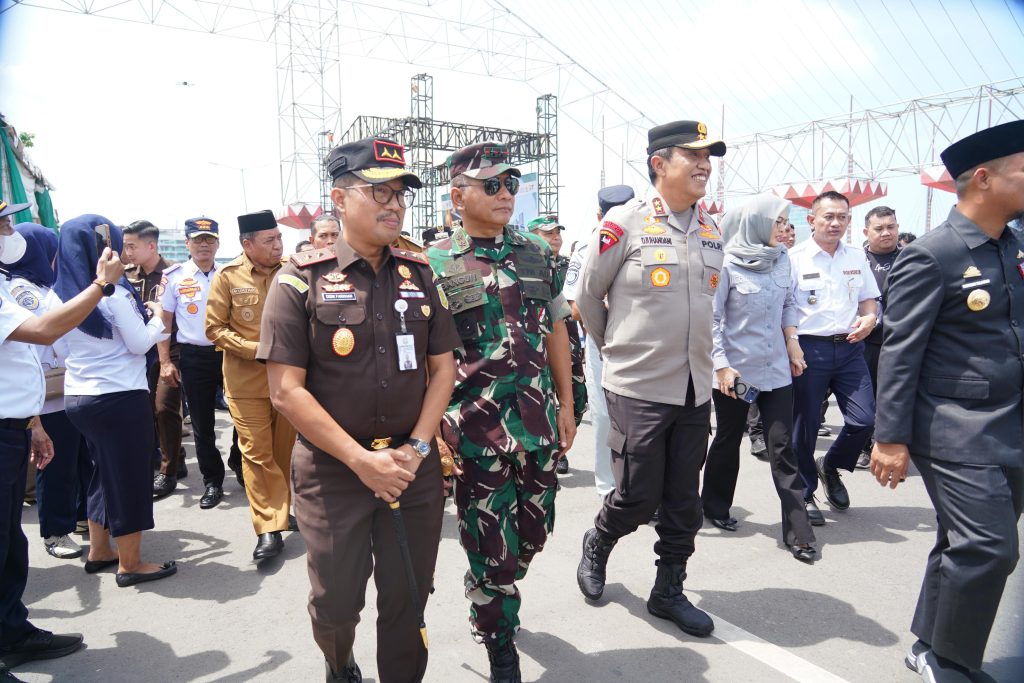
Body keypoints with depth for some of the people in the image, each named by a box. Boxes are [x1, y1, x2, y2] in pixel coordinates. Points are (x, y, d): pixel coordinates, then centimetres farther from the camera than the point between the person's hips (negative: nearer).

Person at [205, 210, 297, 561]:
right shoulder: (227, 278, -3)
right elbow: (215, 329, -3)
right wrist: (255, 349, -13)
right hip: (246, 381, -2)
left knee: (285, 450, 12)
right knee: (257, 453, -2)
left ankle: (280, 512, 30)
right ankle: (269, 529, 4)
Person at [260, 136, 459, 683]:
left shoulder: (420, 276, 5)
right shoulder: (301, 280, -6)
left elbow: (443, 368, 7)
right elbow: (286, 391, -10)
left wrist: (417, 447, -6)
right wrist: (361, 460, -15)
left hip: (415, 469, 3)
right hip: (332, 470, -2)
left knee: (407, 604, 11)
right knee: (335, 603, 12)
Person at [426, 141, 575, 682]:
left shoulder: (538, 253, 7)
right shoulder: (434, 265, -6)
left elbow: (555, 332, 11)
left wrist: (565, 405, 11)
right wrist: (437, 423, -8)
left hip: (539, 422, 5)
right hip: (477, 428, -4)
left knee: (533, 530, 17)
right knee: (492, 545, 6)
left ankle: (490, 600, 48)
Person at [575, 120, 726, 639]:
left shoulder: (713, 230, 8)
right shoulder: (624, 223, -9)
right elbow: (587, 295, 0)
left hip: (696, 390, 5)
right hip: (637, 388, -5)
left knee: (683, 502, 12)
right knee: (637, 497, 3)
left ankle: (668, 591, 30)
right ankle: (596, 547, 34)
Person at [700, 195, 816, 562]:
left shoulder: (781, 257, 4)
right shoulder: (726, 263, -12)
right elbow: (711, 318, -11)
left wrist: (792, 342, 8)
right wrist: (721, 364, -14)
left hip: (776, 369, 4)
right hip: (735, 370, -4)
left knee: (782, 447, 2)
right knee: (728, 442, 14)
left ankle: (798, 532, 8)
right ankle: (715, 507, 35)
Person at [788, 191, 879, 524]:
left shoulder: (857, 256, 10)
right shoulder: (795, 257, -5)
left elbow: (868, 300, 19)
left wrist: (869, 318, -3)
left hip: (850, 347, 4)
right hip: (810, 347, -4)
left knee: (864, 419, -1)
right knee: (805, 425, 4)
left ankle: (830, 466, 29)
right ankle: (804, 493, 22)